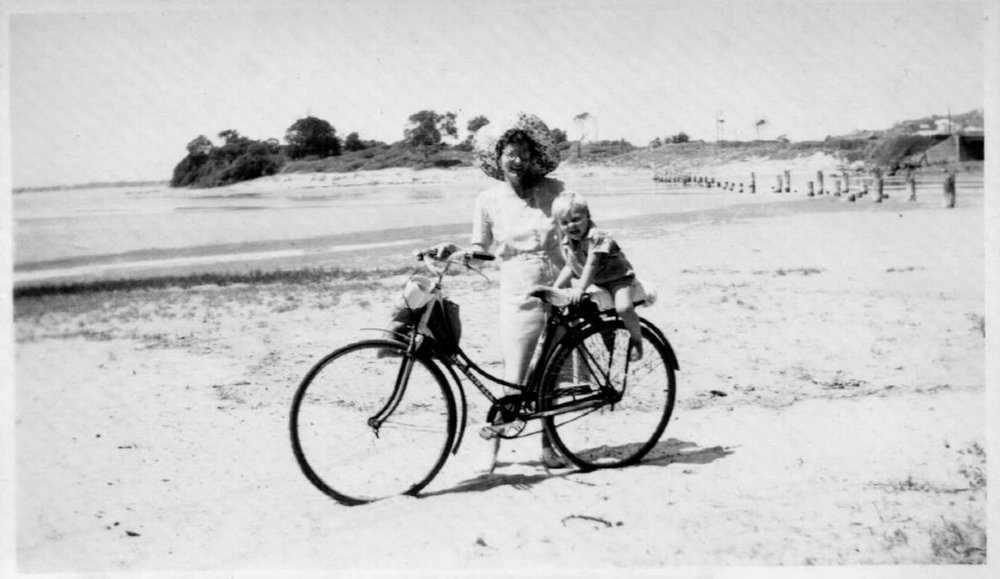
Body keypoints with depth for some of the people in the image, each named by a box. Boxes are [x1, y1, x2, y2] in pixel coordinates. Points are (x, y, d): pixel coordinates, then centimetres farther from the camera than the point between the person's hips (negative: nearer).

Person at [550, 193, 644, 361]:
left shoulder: (598, 237, -27)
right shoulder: (567, 243, -3)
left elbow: (591, 265, -33)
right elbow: (570, 267, 3)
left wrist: (580, 287, -39)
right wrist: (555, 288, -6)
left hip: (617, 277, -8)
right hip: (595, 282, 8)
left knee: (623, 307, -31)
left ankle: (636, 339, -5)